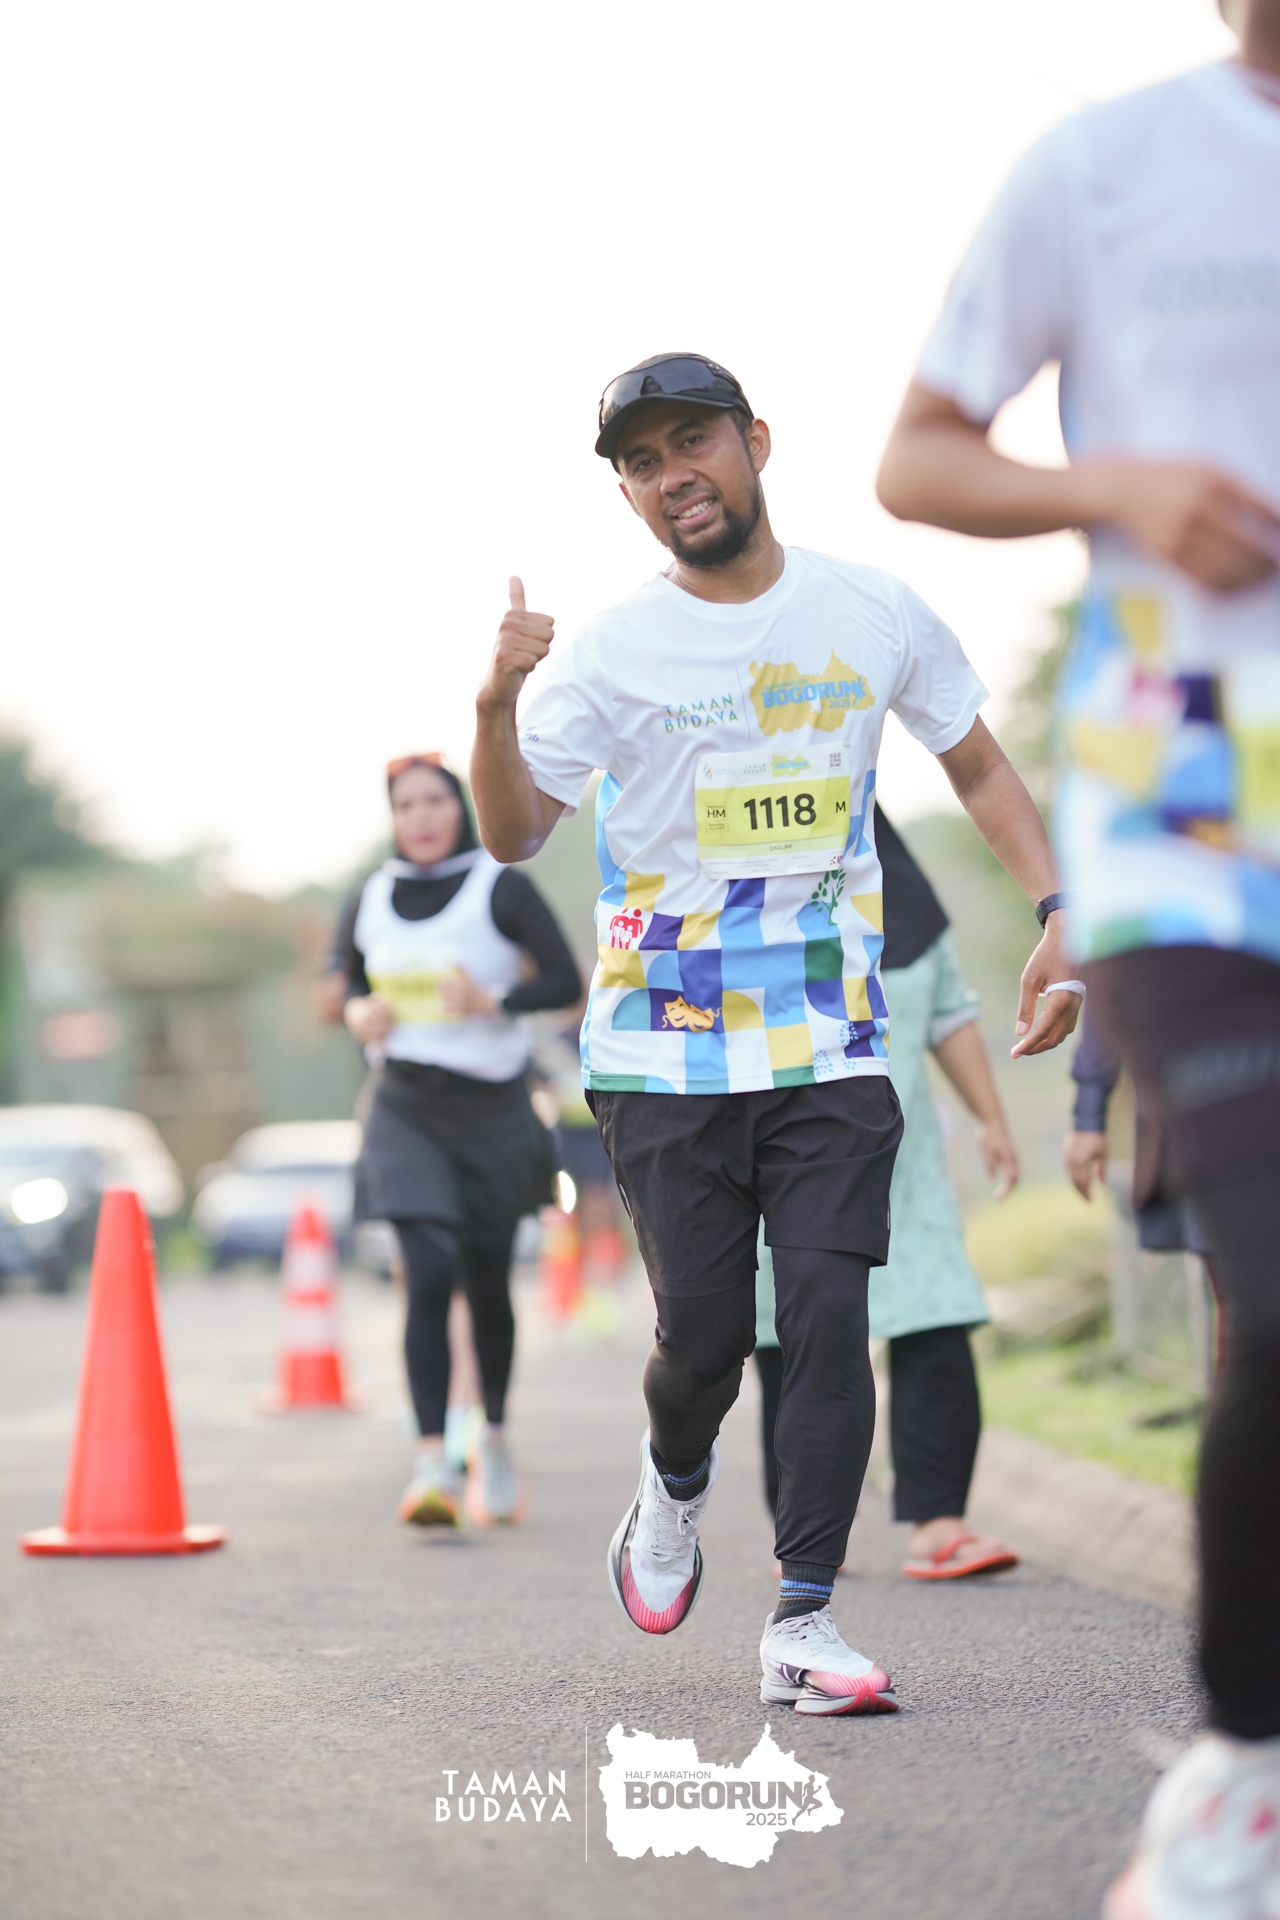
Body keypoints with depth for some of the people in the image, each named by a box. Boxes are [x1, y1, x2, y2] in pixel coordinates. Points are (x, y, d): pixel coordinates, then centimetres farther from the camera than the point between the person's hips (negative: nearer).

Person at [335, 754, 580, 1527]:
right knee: (428, 1274, -15)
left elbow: (565, 981, -6)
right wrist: (361, 1013, -2)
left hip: (491, 1106, -1)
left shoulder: (501, 890, -4)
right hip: (406, 1108, 1)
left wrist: (494, 1001, -22)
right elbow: (352, 982, 20)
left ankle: (495, 1441, 33)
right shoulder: (370, 900, 6)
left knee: (488, 1283, 10)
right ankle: (432, 1463, -19)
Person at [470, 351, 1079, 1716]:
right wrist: (496, 707, -30)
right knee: (704, 1334, -1)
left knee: (828, 1315, -10)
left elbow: (976, 764, 16)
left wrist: (1055, 914, 3)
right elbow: (512, 835, -11)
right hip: (664, 1052, -1)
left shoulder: (873, 614, 5)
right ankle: (675, 1487, 34)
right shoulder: (612, 652, -3)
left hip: (832, 1044, 1)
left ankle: (803, 1621, -5)